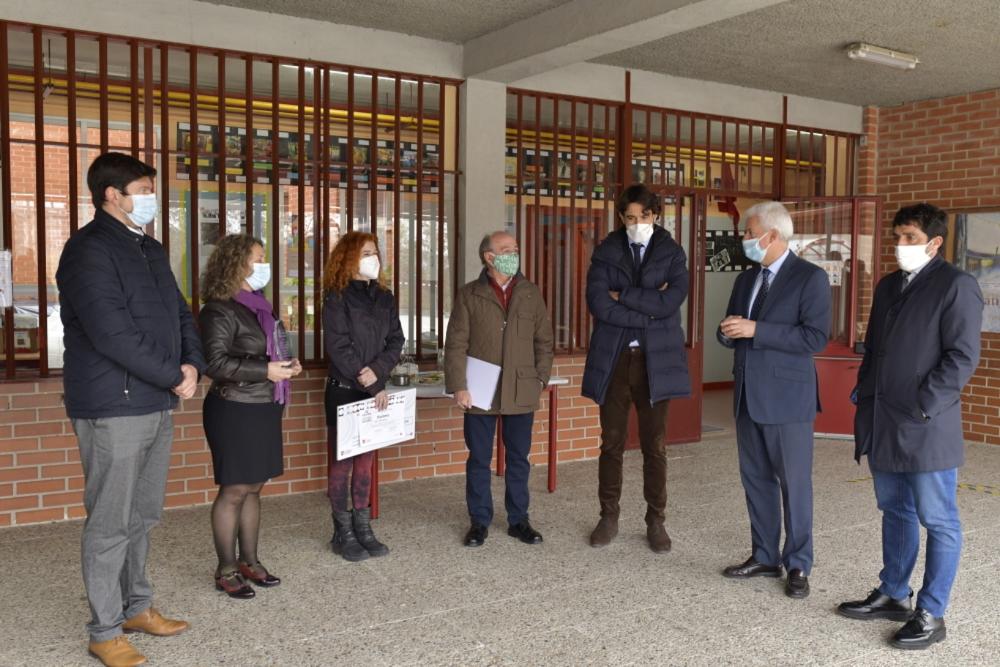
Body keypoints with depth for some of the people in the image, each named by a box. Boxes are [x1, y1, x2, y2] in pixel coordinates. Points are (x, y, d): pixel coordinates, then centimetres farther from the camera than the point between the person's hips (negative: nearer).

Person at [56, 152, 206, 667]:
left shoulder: (149, 249, 15)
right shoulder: (89, 250, -12)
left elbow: (179, 314, 17)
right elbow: (112, 334, -21)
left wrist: (192, 364, -2)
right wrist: (174, 378, -14)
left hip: (158, 404, 8)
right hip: (113, 407, -8)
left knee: (142, 516, 17)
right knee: (110, 523, 1)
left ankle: (136, 607, 31)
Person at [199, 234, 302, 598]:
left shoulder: (259, 306, 14)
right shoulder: (220, 310, -12)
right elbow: (215, 362, -20)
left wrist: (286, 365, 7)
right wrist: (265, 371, -20)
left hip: (263, 409, 8)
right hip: (235, 411, -8)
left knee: (253, 488, 13)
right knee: (234, 490, -1)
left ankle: (249, 561, 23)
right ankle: (226, 570, 10)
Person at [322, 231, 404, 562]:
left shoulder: (384, 297, 10)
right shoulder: (337, 298, -8)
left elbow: (396, 339, 6)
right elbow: (338, 347, -14)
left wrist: (376, 370, -12)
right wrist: (372, 386, -14)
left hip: (375, 390, 5)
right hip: (344, 390, -5)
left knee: (365, 462, 11)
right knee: (341, 463, 1)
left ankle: (363, 530, 19)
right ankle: (343, 534, 10)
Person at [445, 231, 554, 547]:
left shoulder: (531, 293, 7)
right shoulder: (469, 295, -1)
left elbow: (544, 340, 10)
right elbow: (456, 344, -4)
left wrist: (541, 379, 3)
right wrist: (458, 386, -10)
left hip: (521, 392, 2)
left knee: (519, 458, 10)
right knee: (479, 459, 7)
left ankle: (518, 520, 23)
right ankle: (479, 521, 19)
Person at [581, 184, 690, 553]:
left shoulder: (672, 253, 3)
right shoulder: (605, 252, 3)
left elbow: (671, 301, -13)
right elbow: (598, 304, -11)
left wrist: (623, 295, -11)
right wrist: (648, 309, -12)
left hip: (656, 360, 0)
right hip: (613, 359, 1)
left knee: (654, 446, 6)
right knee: (611, 444, 7)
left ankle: (656, 521, 19)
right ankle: (609, 517, 21)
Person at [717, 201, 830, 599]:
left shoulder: (810, 278, -9)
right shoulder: (746, 279, 13)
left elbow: (816, 338, -18)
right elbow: (730, 333, 18)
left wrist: (756, 330, -22)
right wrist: (728, 333, -6)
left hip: (787, 397, -7)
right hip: (748, 395, 7)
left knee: (794, 484, 2)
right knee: (755, 480, 13)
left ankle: (798, 566, 15)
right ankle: (764, 557, 26)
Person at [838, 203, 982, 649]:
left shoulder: (955, 286, -8)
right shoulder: (888, 285, 15)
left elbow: (962, 356, -14)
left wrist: (922, 408, -17)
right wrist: (863, 396, 12)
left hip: (926, 427, -7)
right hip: (882, 424, 8)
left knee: (937, 520, 3)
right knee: (894, 512, 17)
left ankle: (931, 615, 12)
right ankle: (893, 595, 30)